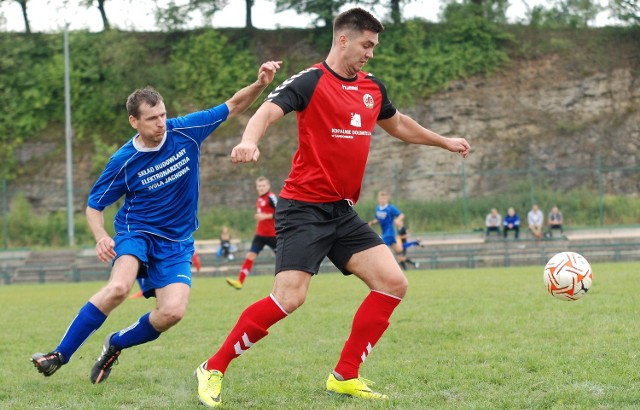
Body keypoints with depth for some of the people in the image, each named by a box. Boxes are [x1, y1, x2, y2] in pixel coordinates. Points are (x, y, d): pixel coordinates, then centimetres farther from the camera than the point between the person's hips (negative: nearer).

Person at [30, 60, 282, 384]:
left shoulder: (185, 131, -8)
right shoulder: (123, 161, -13)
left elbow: (232, 107, 3)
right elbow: (94, 206, -1)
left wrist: (260, 84, -15)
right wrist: (101, 237, -22)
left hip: (176, 241, 3)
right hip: (137, 231, -3)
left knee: (172, 312, -19)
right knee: (119, 287, -33)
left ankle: (115, 344, 10)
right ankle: (60, 355, -23)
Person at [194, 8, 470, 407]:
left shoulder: (372, 87, 12)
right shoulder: (311, 81, -10)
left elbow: (397, 124, 32)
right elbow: (268, 112, -25)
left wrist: (444, 141, 42)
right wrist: (250, 140, -47)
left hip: (344, 211, 8)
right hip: (304, 207, -8)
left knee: (393, 283, -3)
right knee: (289, 298, -19)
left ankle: (346, 376, 5)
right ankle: (213, 369, -3)